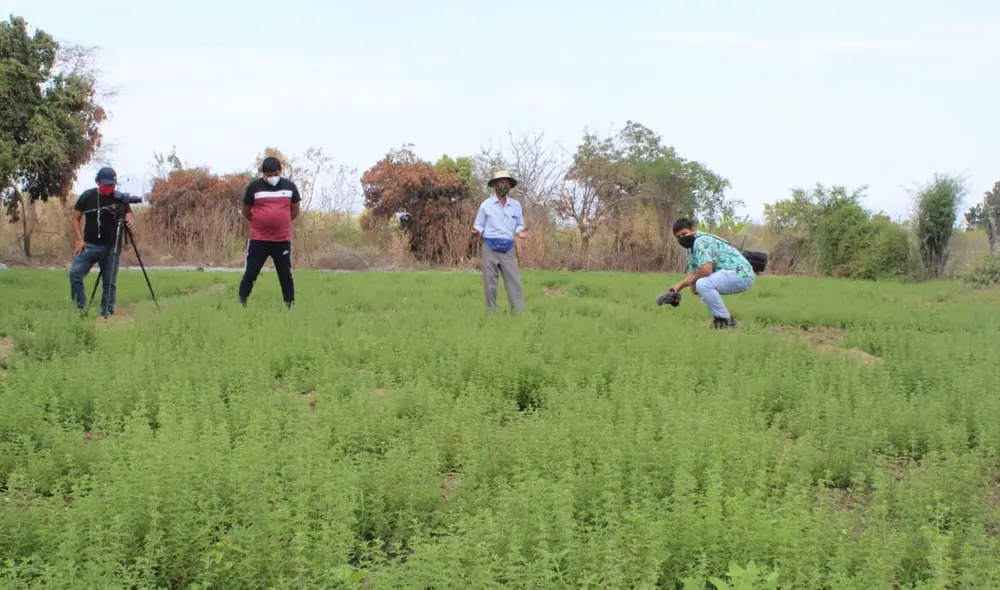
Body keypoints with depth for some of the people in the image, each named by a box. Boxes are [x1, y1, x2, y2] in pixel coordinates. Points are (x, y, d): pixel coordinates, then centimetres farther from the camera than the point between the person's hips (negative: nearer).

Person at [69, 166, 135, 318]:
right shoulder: (87, 196, 0)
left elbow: (129, 215, 0)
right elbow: (76, 218, 5)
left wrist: (129, 221, -26)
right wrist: (79, 240, -7)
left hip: (111, 247, 0)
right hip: (89, 245, 0)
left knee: (109, 282, 1)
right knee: (75, 273, -14)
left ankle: (107, 313, 10)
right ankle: (80, 308, -2)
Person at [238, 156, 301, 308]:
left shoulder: (290, 186, 2)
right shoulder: (254, 187, -3)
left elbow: (295, 211, 14)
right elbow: (246, 211, 7)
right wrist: (260, 223, 11)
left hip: (283, 240, 1)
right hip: (258, 239, -1)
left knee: (286, 274, 8)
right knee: (250, 272, 1)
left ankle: (290, 304, 15)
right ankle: (241, 302, 11)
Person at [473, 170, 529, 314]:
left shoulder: (516, 205, 9)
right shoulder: (486, 205, 3)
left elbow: (519, 225, 16)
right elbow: (479, 225, 7)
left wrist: (520, 231, -7)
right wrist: (477, 230, -17)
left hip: (508, 249, 2)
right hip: (490, 248, -2)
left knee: (514, 283, -6)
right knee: (490, 285, -1)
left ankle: (519, 315, -8)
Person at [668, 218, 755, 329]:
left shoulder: (701, 241, -16)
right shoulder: (691, 246, 16)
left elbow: (706, 269, -30)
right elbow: (693, 272, 22)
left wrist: (692, 282, -11)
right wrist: (679, 286, 6)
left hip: (741, 275, -11)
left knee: (702, 284, -28)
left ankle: (725, 320, -14)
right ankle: (721, 317, 19)